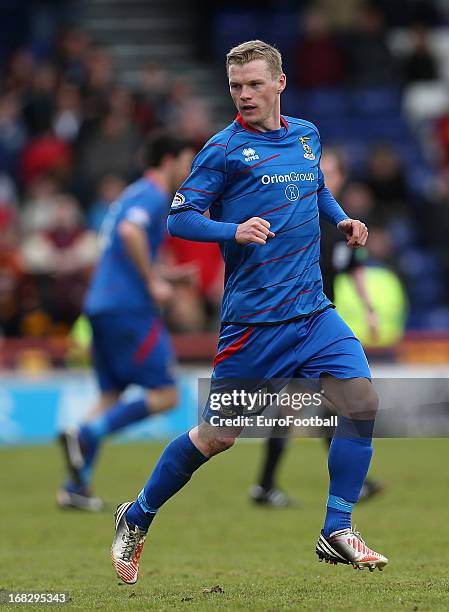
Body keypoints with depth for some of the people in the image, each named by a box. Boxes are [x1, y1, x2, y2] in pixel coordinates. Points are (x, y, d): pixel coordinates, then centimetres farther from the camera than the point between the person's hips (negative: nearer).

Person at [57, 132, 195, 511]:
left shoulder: (134, 194, 22)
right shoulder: (154, 196, -8)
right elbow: (130, 232, -27)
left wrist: (155, 279, 26)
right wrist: (153, 282, -21)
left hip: (102, 306, 10)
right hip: (128, 308, -10)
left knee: (111, 396, 11)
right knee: (165, 396, -6)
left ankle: (76, 487, 6)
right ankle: (85, 434, -16)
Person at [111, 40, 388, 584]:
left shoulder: (307, 135, 11)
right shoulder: (223, 149, -7)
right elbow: (179, 218, -7)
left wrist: (341, 220, 11)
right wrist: (235, 231, -23)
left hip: (312, 310, 5)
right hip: (252, 319, -5)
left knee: (361, 401, -12)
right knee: (218, 435, 0)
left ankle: (335, 534, -1)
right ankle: (136, 518, 22)